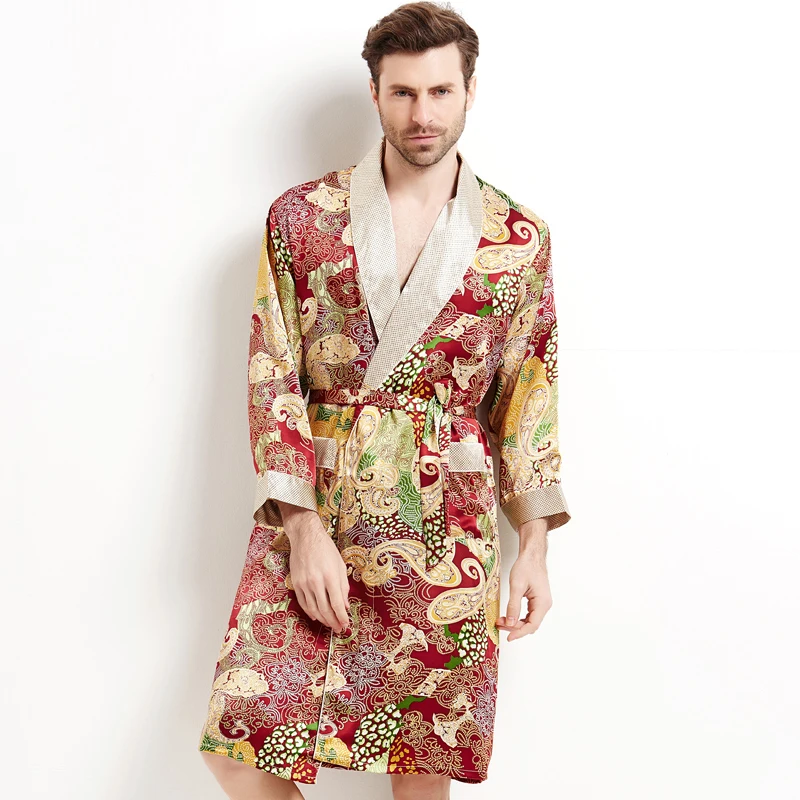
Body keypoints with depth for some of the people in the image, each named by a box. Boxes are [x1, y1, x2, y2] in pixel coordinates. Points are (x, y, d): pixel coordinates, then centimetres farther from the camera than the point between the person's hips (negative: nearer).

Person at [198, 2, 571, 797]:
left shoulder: (521, 240, 3)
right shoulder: (301, 217, 0)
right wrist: (305, 529, -10)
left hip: (447, 531, 1)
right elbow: (272, 380, -2)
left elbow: (529, 396, 7)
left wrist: (534, 545, 2)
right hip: (313, 510, 0)